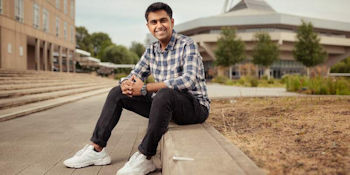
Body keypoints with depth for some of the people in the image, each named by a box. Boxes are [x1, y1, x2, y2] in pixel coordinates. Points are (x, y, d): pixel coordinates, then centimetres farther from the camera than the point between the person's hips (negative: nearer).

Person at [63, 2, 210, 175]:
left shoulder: (187, 45, -13)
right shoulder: (151, 50, 9)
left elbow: (188, 80, -29)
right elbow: (134, 75, 9)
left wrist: (145, 88, -29)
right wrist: (126, 84, -18)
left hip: (195, 106, -7)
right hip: (165, 103, 7)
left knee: (164, 94, -39)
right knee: (117, 93, 0)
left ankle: (145, 158, -26)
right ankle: (97, 149, 1)